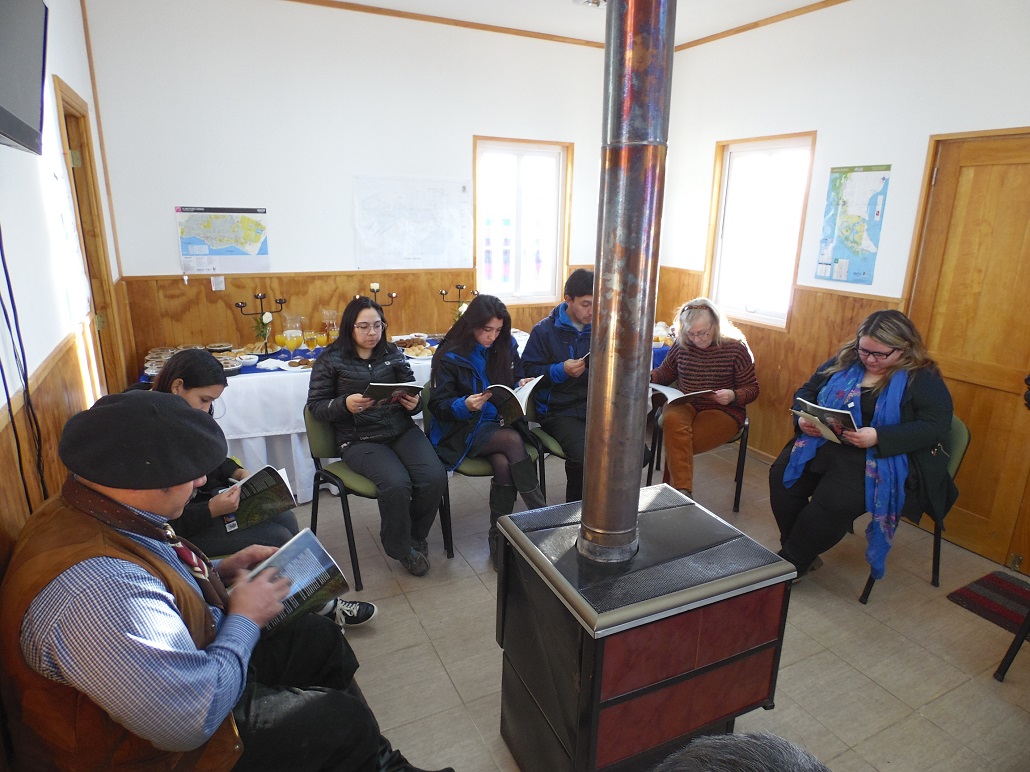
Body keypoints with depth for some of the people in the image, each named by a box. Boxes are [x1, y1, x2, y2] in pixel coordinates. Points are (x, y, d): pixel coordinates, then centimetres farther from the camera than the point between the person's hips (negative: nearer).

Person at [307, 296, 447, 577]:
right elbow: (315, 406, 2)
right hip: (359, 439, -3)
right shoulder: (330, 360, 2)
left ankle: (416, 535, 10)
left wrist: (414, 403, -10)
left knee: (435, 477, -22)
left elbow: (412, 393, 15)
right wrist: (345, 404, -18)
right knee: (396, 484, -30)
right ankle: (400, 547, 2)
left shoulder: (393, 354, 10)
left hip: (401, 429, 4)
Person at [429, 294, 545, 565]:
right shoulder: (449, 356, -7)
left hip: (502, 422, 3)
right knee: (513, 441, -31)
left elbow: (516, 377, 19)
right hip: (464, 430, -3)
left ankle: (498, 537, -12)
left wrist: (522, 385, -6)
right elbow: (439, 406, -7)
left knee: (504, 464, -29)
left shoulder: (506, 346, 4)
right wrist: (465, 405, -27)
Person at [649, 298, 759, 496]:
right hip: (684, 405, 3)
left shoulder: (735, 348, -3)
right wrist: (647, 377, -2)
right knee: (672, 421, -36)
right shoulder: (681, 345, 5)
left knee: (675, 443, -30)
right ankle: (683, 492, -40)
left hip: (723, 411, -3)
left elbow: (752, 389, 1)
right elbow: (664, 372, 21)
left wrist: (733, 396, -21)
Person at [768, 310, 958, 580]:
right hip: (823, 443, 5)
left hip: (884, 456, -5)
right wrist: (803, 418, -7)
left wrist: (878, 437, -26)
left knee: (835, 500, -30)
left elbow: (935, 427, -12)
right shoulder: (844, 360, 11)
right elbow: (806, 391, 17)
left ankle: (791, 563, -8)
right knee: (782, 475, -19)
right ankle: (803, 554, 0)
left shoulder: (923, 379, -2)